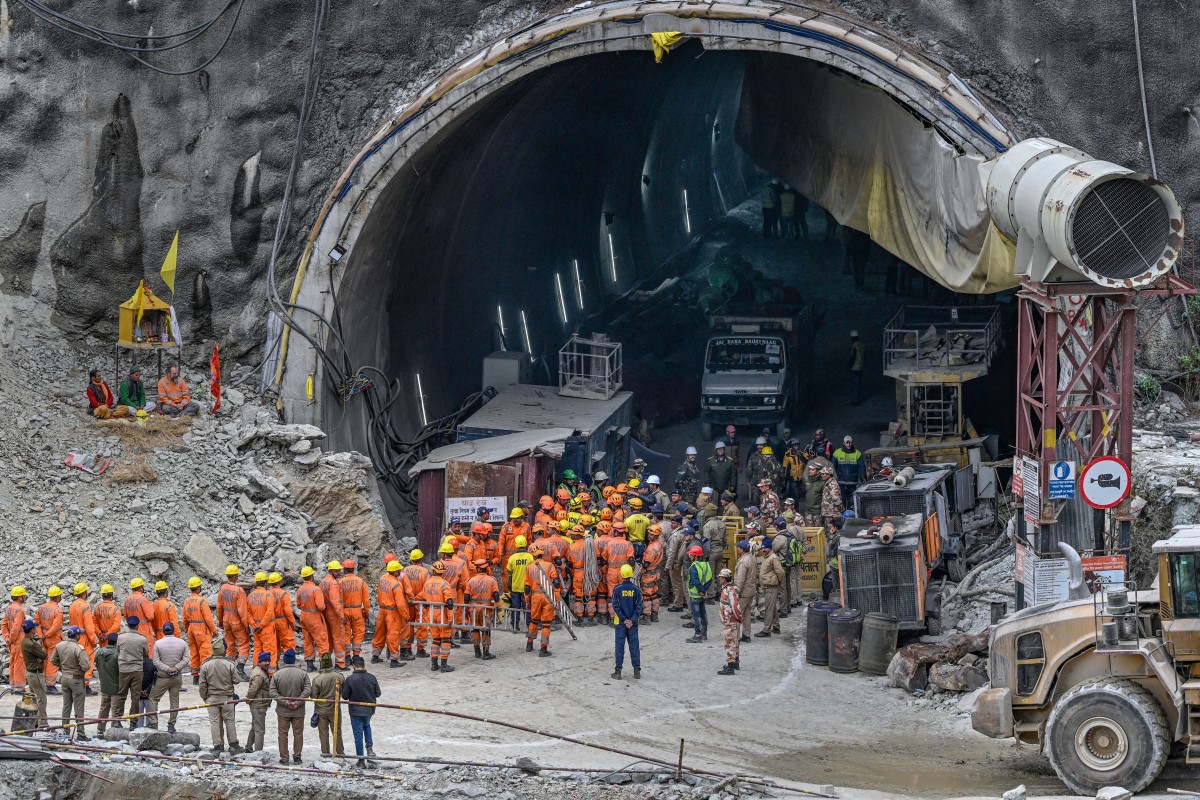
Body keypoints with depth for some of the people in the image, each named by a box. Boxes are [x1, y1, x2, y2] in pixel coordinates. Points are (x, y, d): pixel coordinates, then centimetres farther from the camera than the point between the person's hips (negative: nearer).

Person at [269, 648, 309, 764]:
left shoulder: (277, 674, -7)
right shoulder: (302, 674, -6)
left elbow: (273, 692, -10)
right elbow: (307, 690, -11)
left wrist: (285, 702, -10)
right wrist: (298, 702, -11)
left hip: (282, 711, 0)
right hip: (299, 711, 0)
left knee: (283, 734, 8)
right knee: (298, 733, 11)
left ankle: (284, 758, 9)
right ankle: (297, 757, 15)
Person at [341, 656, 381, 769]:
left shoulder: (350, 679, -17)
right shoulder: (371, 678, -7)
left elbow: (345, 696, -12)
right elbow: (378, 693, 0)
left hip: (356, 711, -3)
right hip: (369, 709, 3)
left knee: (358, 733, 5)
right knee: (366, 726, 31)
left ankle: (361, 759, 9)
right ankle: (370, 748, 16)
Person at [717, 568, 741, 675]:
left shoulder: (729, 590, -22)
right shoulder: (727, 589, 11)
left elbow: (735, 606, -26)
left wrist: (739, 617, -17)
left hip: (730, 622, -11)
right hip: (729, 621, 11)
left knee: (730, 643, -9)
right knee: (734, 642, 21)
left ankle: (730, 667, -9)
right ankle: (736, 663, 35)